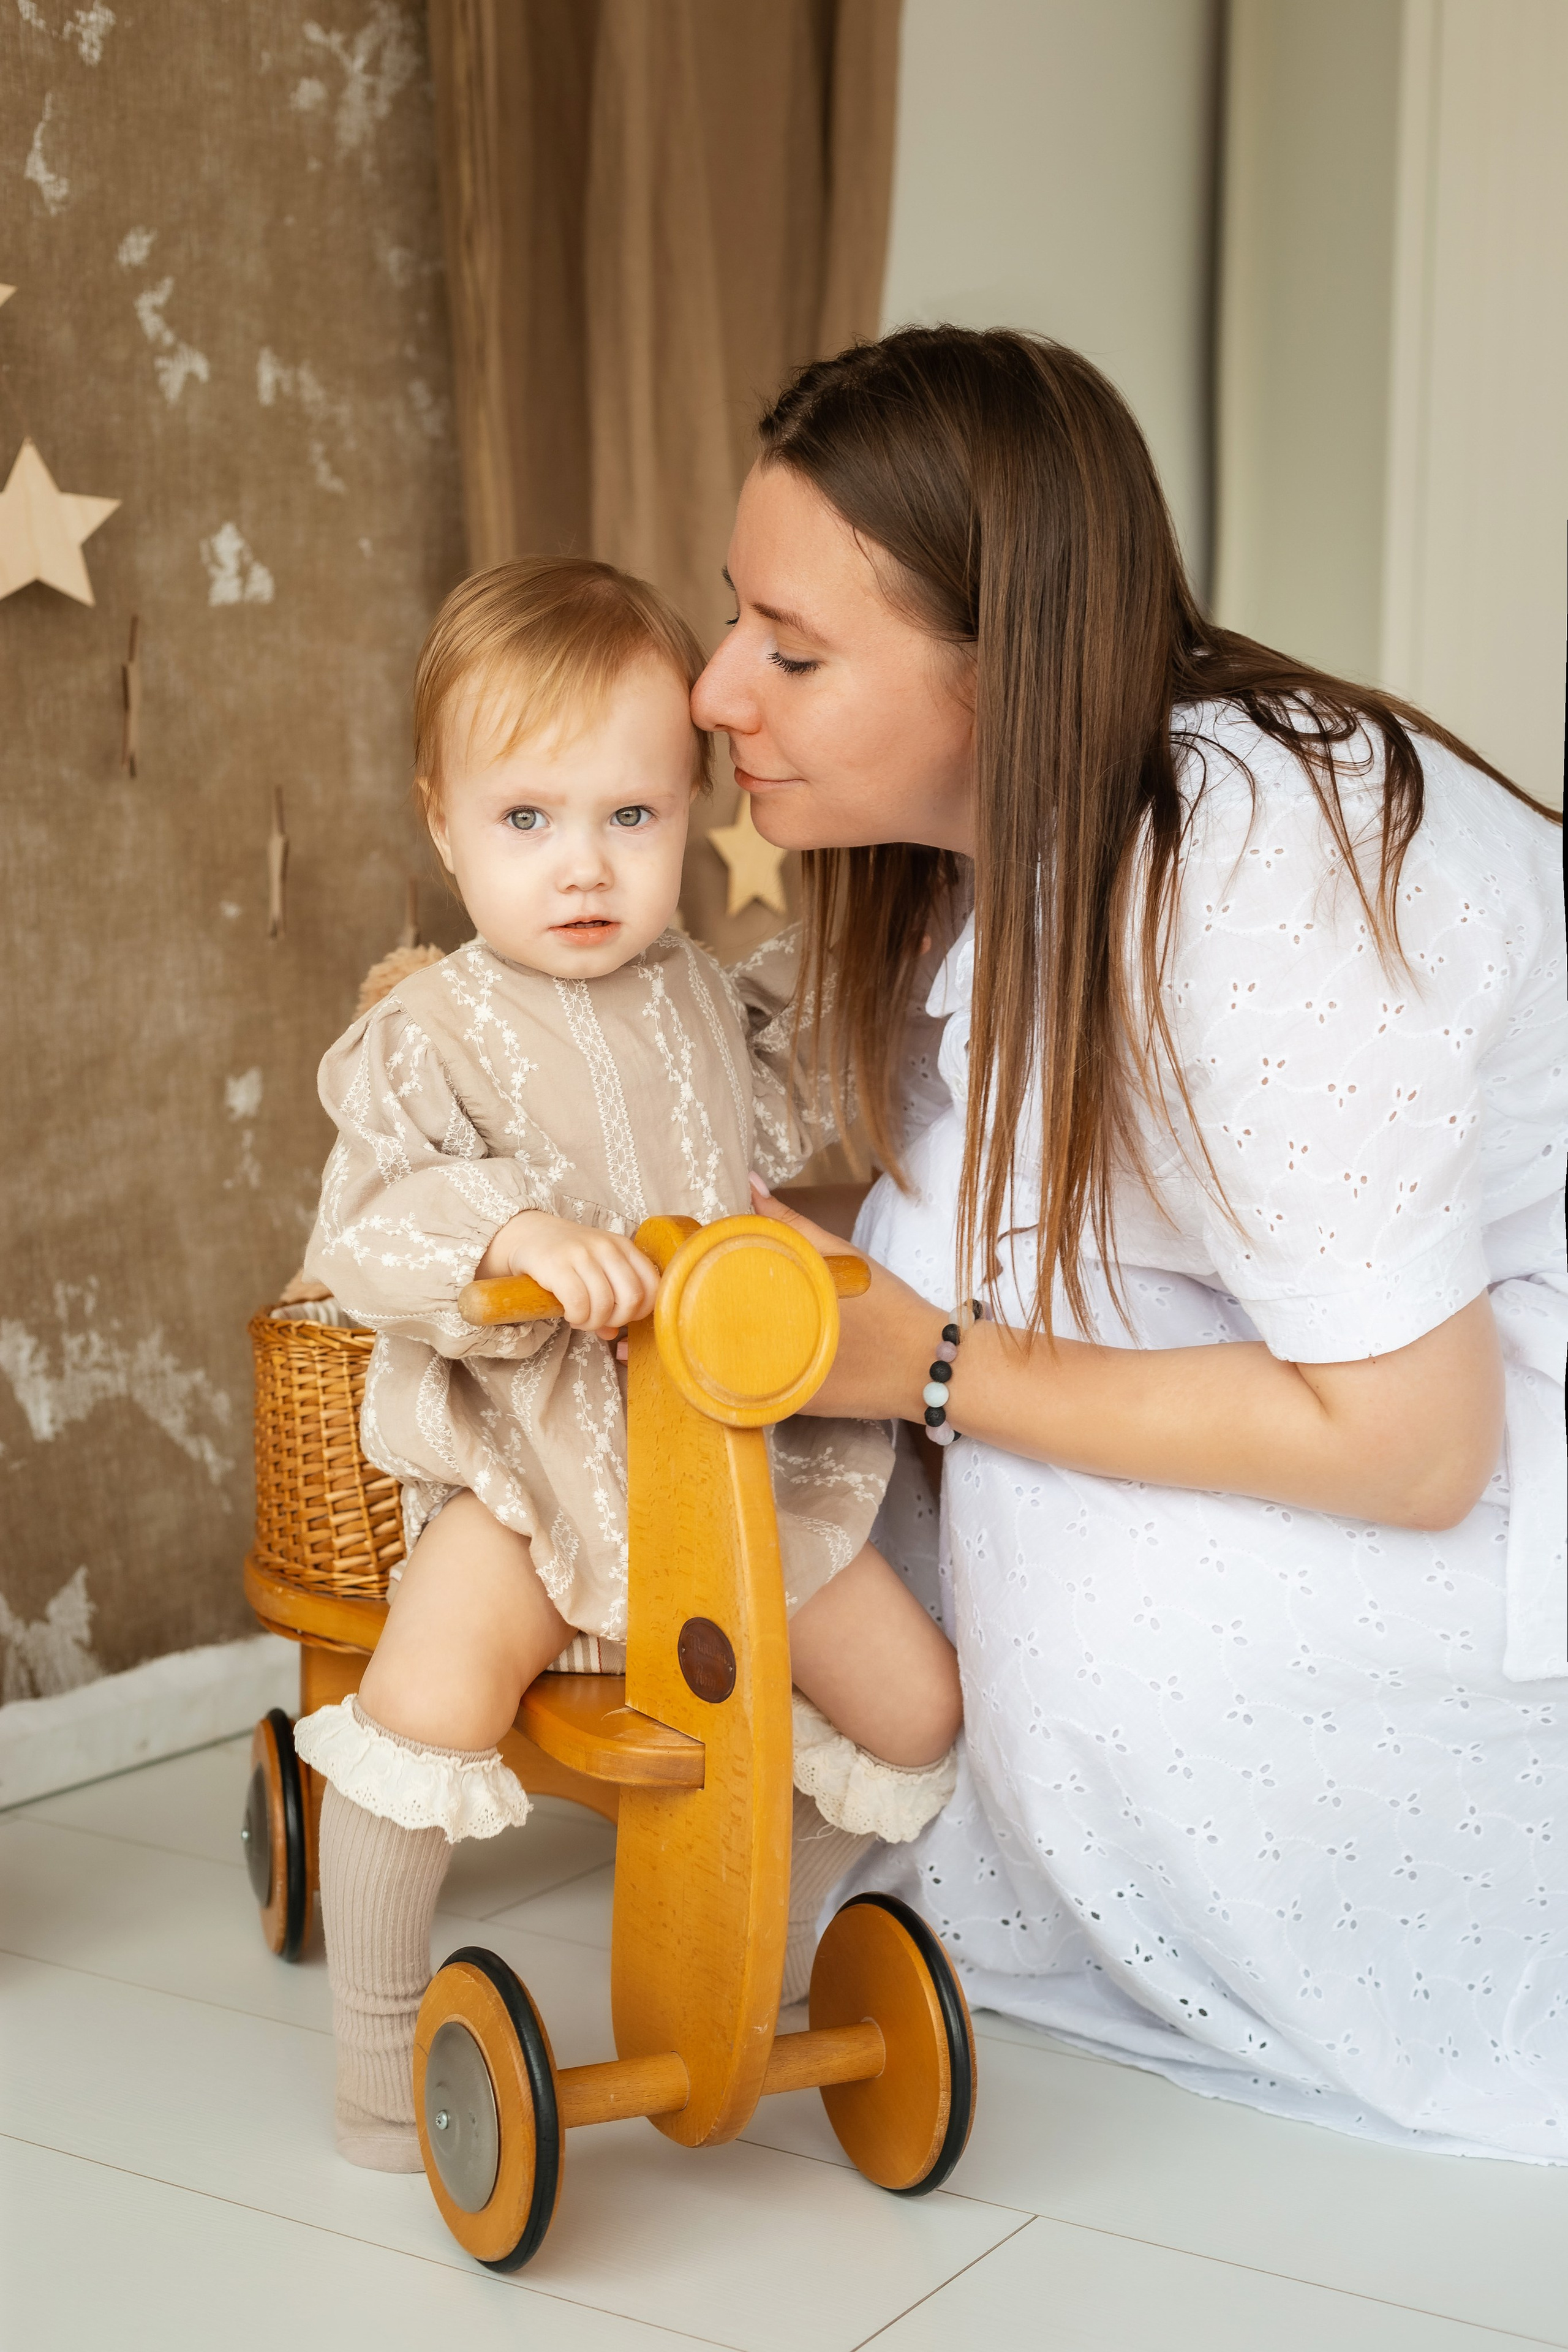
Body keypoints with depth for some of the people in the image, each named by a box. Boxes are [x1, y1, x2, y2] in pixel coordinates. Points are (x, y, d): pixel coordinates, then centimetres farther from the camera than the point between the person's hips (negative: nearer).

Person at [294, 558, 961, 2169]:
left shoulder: (703, 995, 10)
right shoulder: (430, 1035, -9)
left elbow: (788, 1115, 29)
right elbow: (365, 1232, -20)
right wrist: (507, 1226, -35)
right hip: (524, 1454, -5)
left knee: (917, 1703, 1)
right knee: (431, 1692, -30)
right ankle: (378, 2032, -6)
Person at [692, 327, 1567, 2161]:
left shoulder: (1249, 886, -32)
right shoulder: (1009, 821, -5)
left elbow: (1410, 1444, -29)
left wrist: (933, 1370, -25)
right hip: (1362, 1323, 8)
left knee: (1116, 1625, -27)